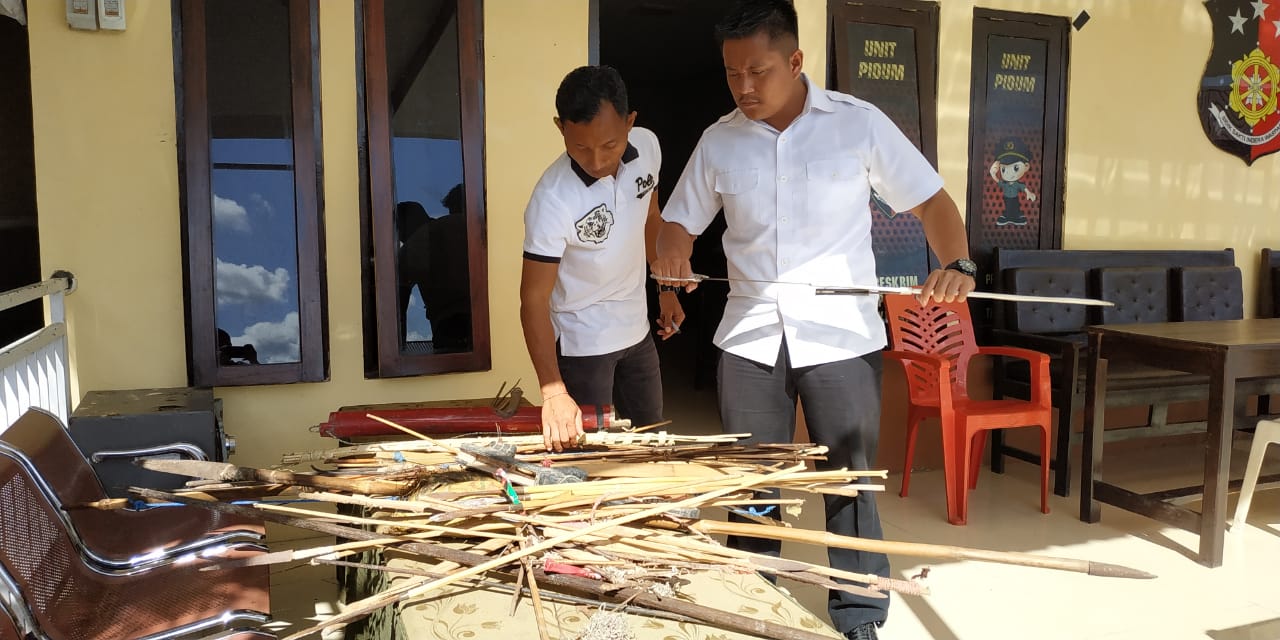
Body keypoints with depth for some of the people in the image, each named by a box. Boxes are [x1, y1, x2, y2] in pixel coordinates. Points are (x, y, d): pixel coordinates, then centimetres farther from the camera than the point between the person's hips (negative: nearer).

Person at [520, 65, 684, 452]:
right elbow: (534, 300, -26)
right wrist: (553, 391, -35)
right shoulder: (552, 200, -30)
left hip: (637, 330, 6)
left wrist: (666, 290, 12)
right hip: (582, 344, -6)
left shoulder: (647, 147, -12)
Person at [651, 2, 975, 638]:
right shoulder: (718, 142, 5)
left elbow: (930, 200, 1)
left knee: (850, 484, 4)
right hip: (749, 339, 3)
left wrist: (956, 263, -17)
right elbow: (681, 220, 12)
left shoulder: (859, 124, -2)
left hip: (841, 337, -2)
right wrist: (671, 255, -11)